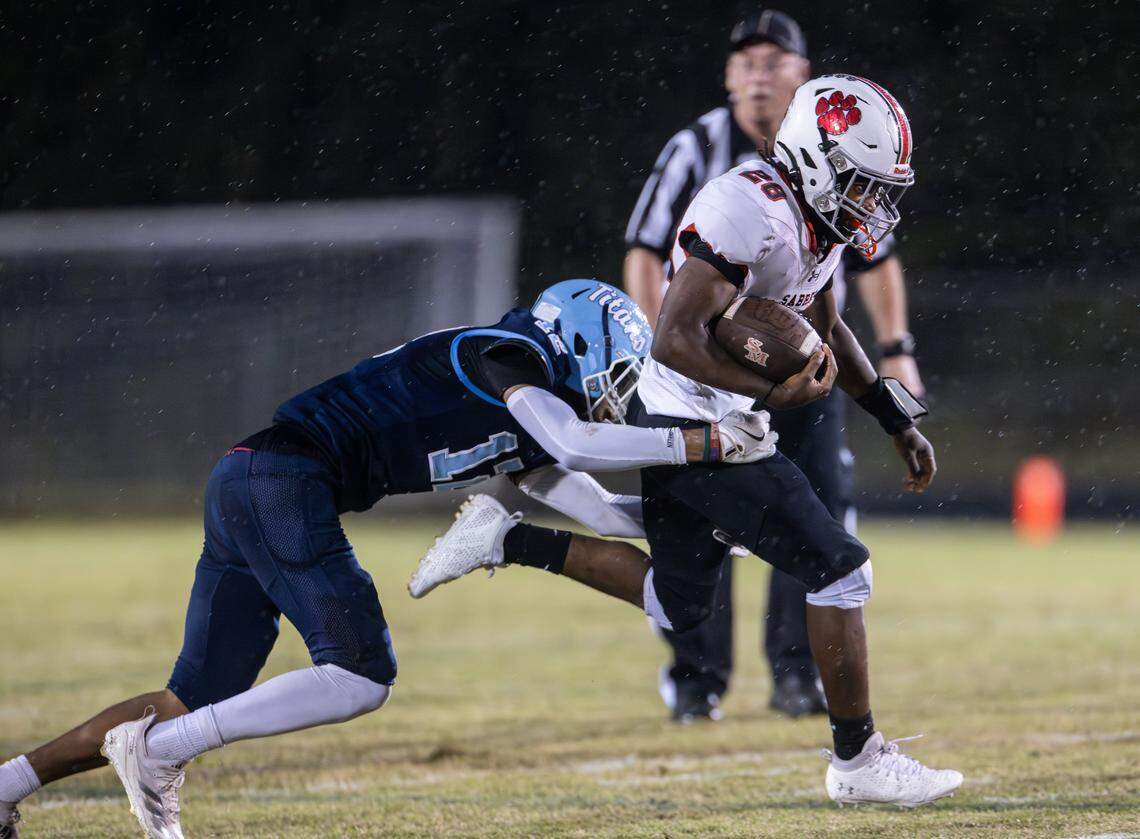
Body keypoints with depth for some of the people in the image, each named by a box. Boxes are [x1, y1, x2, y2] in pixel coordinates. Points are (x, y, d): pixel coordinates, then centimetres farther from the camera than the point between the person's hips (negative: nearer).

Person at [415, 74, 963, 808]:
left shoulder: (819, 220, 6)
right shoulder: (750, 212, -24)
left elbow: (827, 332, 22)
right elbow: (676, 340, -28)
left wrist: (899, 422, 20)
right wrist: (773, 392, -27)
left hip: (716, 426, 10)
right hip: (695, 427, -10)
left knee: (678, 605, 24)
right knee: (839, 569, -8)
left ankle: (511, 539, 25)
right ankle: (858, 761, 1)